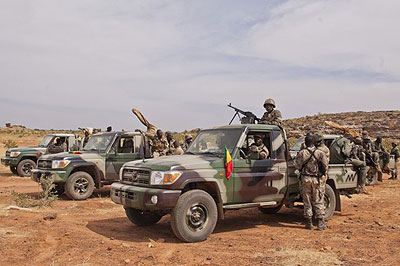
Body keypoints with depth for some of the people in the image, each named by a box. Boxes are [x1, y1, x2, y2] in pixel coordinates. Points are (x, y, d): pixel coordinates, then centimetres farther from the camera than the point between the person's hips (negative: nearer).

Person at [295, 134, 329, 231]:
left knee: (307, 202, 8)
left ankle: (309, 223, 12)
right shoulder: (320, 153, -6)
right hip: (317, 179, 0)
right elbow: (325, 166, -2)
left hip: (305, 178, 0)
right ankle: (320, 223, 6)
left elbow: (297, 165, -3)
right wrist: (323, 173, 17)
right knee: (318, 202, 8)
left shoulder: (301, 153, -7)